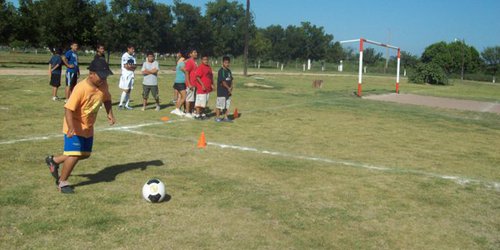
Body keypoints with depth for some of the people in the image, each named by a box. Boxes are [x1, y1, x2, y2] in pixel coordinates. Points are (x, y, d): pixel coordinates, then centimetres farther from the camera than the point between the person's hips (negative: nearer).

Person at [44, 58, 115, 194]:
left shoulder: (103, 85, -8)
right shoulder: (81, 88, -29)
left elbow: (107, 98, 13)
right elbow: (68, 108, -31)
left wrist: (110, 113, 0)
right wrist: (71, 128, -41)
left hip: (88, 128, 8)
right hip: (75, 127, -8)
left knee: (85, 154, 17)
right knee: (75, 155, -13)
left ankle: (54, 160, 36)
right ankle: (62, 182, 10)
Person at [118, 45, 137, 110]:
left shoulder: (133, 57, 14)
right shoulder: (125, 56, -8)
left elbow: (135, 66, 8)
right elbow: (126, 66, -15)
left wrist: (130, 66, -11)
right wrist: (132, 67, -3)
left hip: (131, 75, 7)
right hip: (126, 75, -7)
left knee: (129, 90, 6)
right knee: (126, 90, -10)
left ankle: (126, 105, 10)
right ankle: (120, 104, -3)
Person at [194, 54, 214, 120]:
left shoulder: (209, 67, 14)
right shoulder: (200, 67, -11)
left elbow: (211, 76, 22)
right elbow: (198, 77, -17)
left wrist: (212, 84, 12)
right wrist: (202, 85, -20)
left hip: (208, 88, 8)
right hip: (202, 88, -8)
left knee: (205, 102, 14)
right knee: (199, 102, -6)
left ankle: (202, 113, 24)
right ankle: (197, 115, 0)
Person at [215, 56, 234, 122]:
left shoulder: (229, 71, 13)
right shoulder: (221, 71, -13)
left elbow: (231, 80, 13)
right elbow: (223, 82, -17)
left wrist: (231, 88, -2)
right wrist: (228, 88, -12)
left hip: (228, 91, 8)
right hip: (221, 91, -8)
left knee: (227, 105, 11)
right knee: (219, 105, -3)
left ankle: (225, 117, 19)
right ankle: (217, 117, 8)